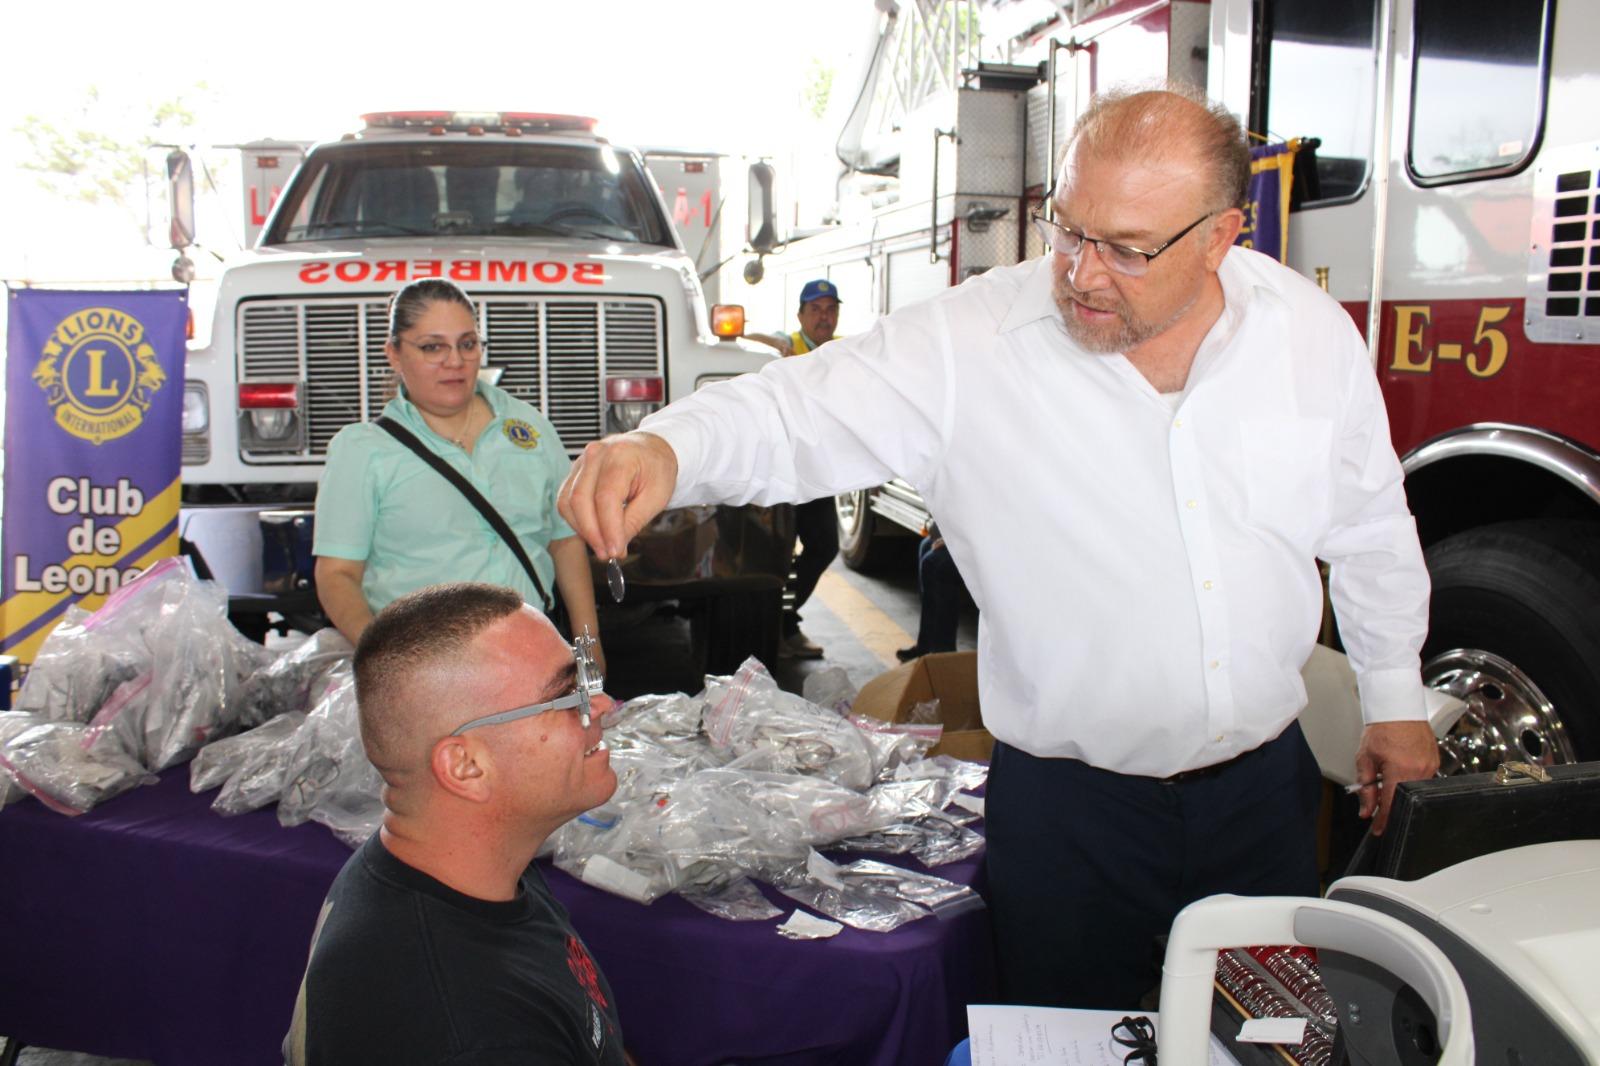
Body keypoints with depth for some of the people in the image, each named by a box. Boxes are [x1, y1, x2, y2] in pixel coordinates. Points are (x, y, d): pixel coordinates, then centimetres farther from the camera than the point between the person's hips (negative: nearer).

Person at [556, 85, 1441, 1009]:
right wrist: (668, 446, -41)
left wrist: (1396, 699, 13)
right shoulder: (969, 345, -16)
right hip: (1069, 802, -3)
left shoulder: (1312, 332, -6)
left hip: (1265, 783, 3)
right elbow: (801, 412, -21)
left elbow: (1371, 527, 6)